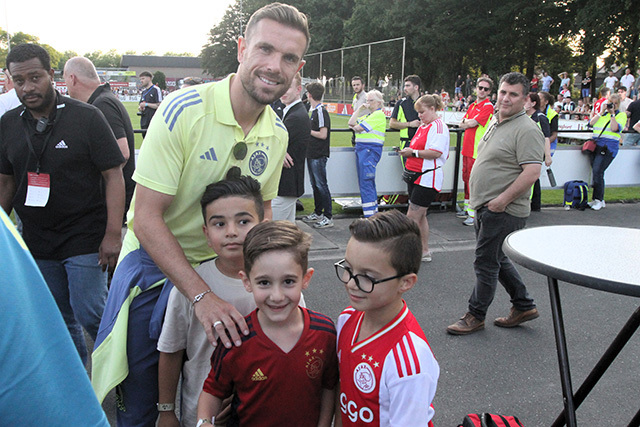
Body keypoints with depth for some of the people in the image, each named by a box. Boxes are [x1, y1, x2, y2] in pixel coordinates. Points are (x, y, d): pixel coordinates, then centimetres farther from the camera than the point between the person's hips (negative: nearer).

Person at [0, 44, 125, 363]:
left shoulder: (86, 117, -8)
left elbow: (113, 175, -10)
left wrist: (113, 234, -17)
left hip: (85, 240, -5)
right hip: (36, 239, 5)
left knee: (90, 315, -6)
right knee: (57, 321, 15)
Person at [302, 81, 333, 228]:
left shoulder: (321, 111, -16)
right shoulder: (315, 110, 13)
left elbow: (323, 134, -21)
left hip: (319, 155, -10)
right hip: (312, 154, 10)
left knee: (321, 185, -6)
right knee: (315, 184, 16)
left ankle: (328, 217, 0)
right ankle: (318, 213, 26)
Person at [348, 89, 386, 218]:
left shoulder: (378, 114, -9)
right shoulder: (368, 115, 21)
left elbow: (360, 128, -13)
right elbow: (351, 123, 14)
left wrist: (354, 127, 9)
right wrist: (360, 109, 10)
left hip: (370, 149, -10)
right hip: (360, 148, 10)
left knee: (366, 183, -13)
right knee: (363, 182, 13)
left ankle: (370, 215, -12)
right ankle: (374, 210, 22)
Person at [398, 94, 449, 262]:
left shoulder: (438, 126, -11)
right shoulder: (423, 126, 18)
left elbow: (436, 152, -21)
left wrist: (413, 152, -18)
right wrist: (408, 152, 9)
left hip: (428, 178, -10)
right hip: (415, 176, 10)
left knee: (412, 217, -9)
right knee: (420, 216, 13)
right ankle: (424, 251, 22)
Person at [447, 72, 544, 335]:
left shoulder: (526, 130, -15)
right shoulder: (495, 122, 14)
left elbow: (532, 172, -23)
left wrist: (502, 200, -22)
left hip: (504, 212, -10)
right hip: (486, 207, 10)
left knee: (486, 263, -1)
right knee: (497, 260, 18)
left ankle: (475, 316, 14)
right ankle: (524, 306, 33)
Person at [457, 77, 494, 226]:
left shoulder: (488, 106, -9)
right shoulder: (473, 105, 17)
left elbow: (473, 123, -17)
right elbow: (462, 124, 14)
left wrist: (466, 122, 2)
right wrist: (469, 122, -5)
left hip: (477, 150, -8)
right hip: (467, 147, 9)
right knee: (466, 178, 15)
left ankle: (474, 214, -4)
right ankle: (467, 209, 26)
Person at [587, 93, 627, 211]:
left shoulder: (621, 115, 4)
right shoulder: (602, 113, 18)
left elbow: (615, 128, -13)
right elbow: (591, 123, 2)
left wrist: (612, 114, -10)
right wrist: (602, 112, -2)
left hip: (608, 148, -5)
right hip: (595, 145, 5)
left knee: (598, 172, -16)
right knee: (596, 172, 5)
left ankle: (598, 200, -8)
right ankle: (599, 199, 14)